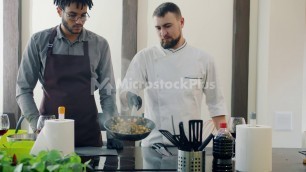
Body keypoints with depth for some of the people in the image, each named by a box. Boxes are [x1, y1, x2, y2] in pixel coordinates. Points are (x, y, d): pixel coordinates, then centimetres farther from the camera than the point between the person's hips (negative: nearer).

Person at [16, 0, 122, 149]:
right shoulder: (39, 41, -2)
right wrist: (37, 125, -9)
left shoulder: (99, 45, -1)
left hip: (88, 132, 1)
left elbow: (107, 92, 3)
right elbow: (23, 89, 1)